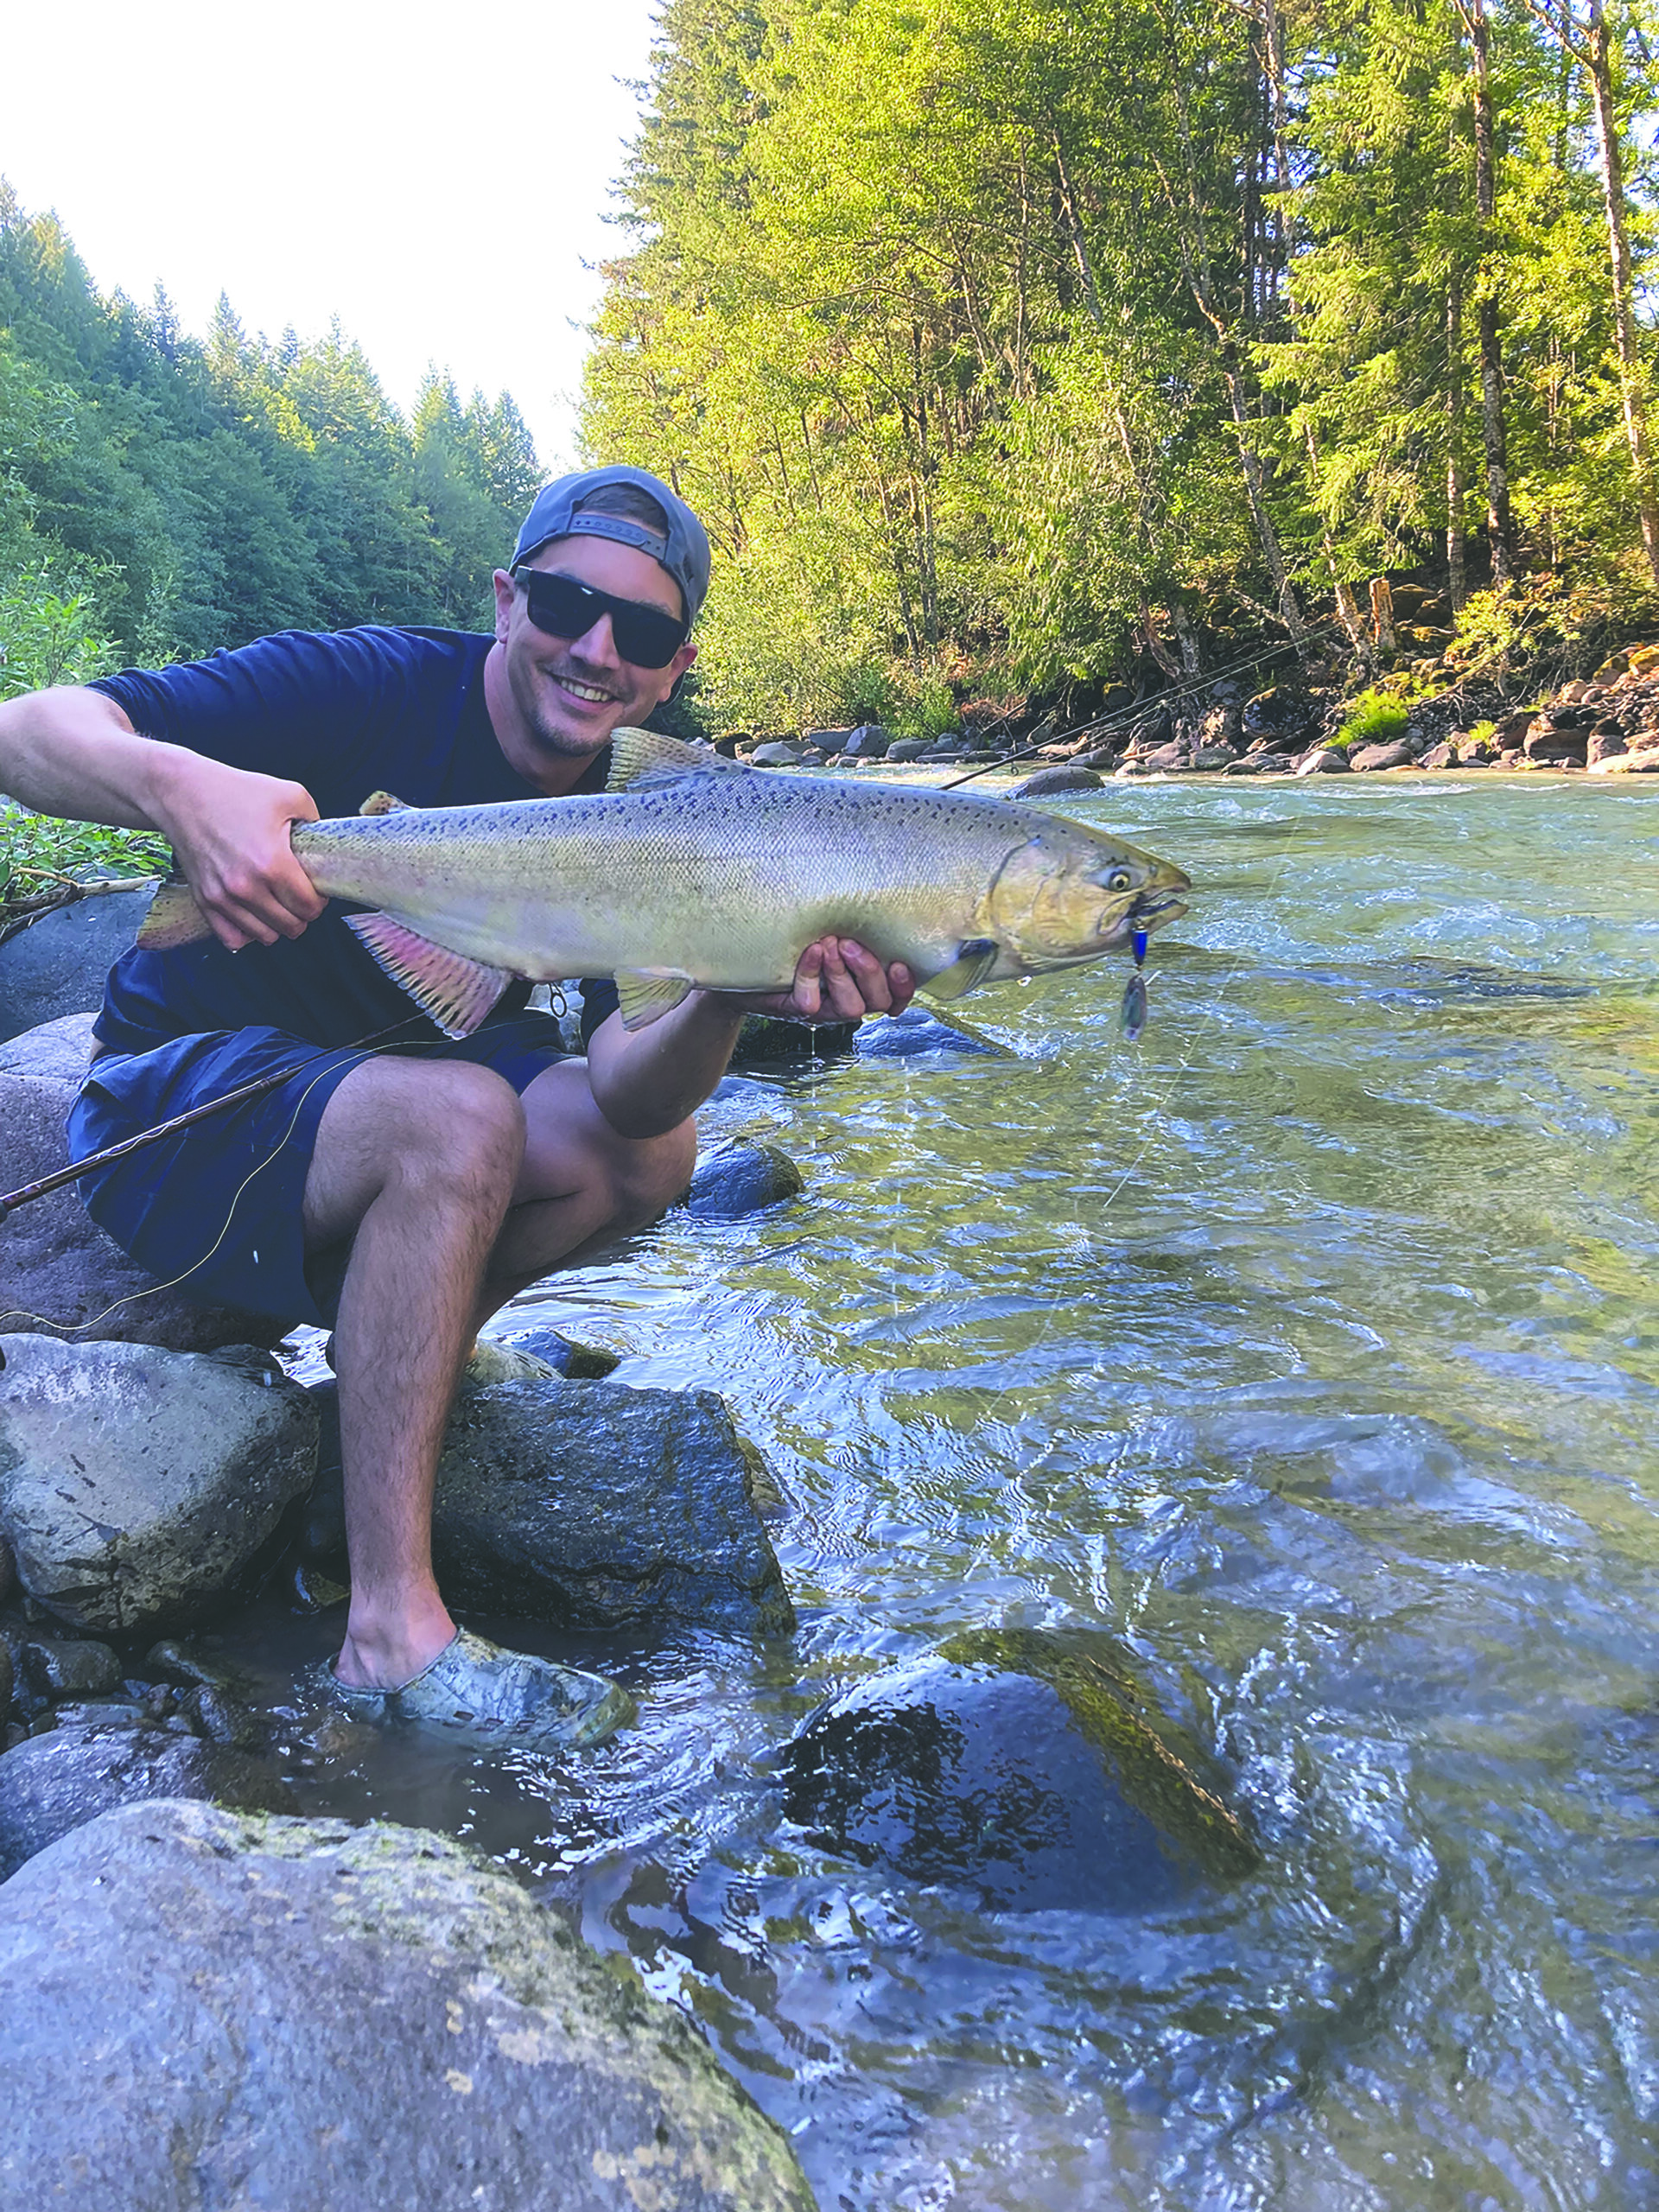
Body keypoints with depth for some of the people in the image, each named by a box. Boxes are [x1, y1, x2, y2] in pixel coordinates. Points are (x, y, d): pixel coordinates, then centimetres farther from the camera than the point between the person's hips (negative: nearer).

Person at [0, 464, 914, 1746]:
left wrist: (730, 998, -39)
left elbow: (626, 1092, -17)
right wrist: (178, 784, -48)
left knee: (651, 1151, -12)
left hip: (387, 1073, 6)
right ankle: (392, 1630, -29)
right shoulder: (367, 690, -19)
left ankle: (395, 1362, 5)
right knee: (461, 1118, -34)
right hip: (182, 1089, -6)